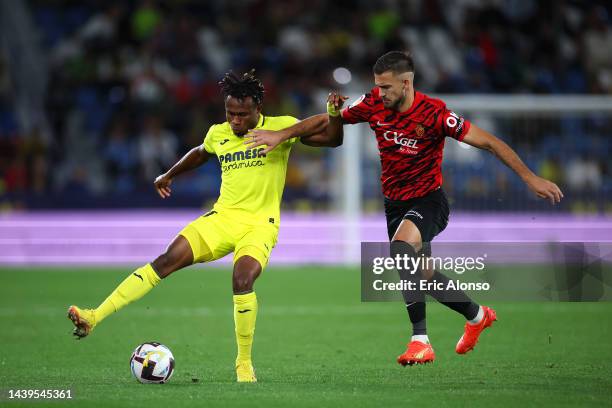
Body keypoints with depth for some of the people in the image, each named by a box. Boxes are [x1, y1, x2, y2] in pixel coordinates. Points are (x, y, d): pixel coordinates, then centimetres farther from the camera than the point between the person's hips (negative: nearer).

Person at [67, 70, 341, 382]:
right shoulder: (218, 134, 9)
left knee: (242, 280, -30)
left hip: (260, 224, -4)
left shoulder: (281, 127, -4)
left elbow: (333, 140, -2)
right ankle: (95, 318, -20)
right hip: (223, 217, 4)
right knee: (166, 261, -14)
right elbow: (200, 154, 32)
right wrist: (168, 175, 42)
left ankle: (244, 364, -11)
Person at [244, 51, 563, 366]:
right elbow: (327, 122, 3)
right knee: (423, 275, 13)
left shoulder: (434, 114, -21)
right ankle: (477, 315, 36)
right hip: (394, 203, 6)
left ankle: (420, 340, -29)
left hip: (428, 200, -6)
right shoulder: (374, 104, -8)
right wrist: (280, 135, -10)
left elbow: (489, 142, -18)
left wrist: (530, 178, -22)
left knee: (402, 246, -33)